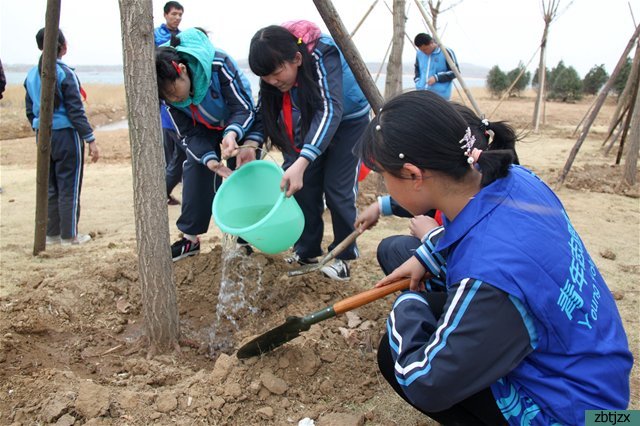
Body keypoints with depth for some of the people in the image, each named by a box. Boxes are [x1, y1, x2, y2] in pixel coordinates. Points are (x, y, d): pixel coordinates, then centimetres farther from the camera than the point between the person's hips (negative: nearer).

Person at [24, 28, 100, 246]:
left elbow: (30, 111, 13)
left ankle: (52, 233, 20)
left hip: (43, 135, 6)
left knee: (50, 186, 14)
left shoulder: (32, 74, 8)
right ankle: (69, 235, 7)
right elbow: (75, 111, -14)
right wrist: (91, 140, -12)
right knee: (69, 187, 1)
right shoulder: (65, 73, -11)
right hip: (66, 135, -6)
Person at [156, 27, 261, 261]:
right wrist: (209, 158, -35)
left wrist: (232, 134, -53)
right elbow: (190, 133, -17)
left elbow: (244, 109, -32)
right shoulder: (170, 91, -23)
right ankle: (190, 238, 11)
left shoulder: (218, 64, -38)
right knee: (194, 175, -2)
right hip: (204, 129, 4)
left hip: (239, 123, -4)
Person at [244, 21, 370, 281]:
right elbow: (265, 112, -10)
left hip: (347, 119, -5)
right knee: (303, 186, -1)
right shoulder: (273, 72, -19)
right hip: (308, 121, 5)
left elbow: (330, 110, -46)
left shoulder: (323, 55, -36)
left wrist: (301, 163, -57)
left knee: (338, 189, -9)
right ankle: (307, 251, 13)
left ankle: (343, 255, 7)